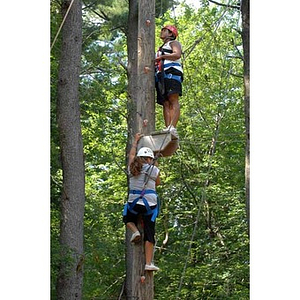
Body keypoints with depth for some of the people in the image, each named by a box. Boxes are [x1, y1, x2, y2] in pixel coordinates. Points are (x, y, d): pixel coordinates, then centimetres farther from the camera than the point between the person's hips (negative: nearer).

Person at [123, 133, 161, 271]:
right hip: (150, 205, -2)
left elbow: (132, 154, 24)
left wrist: (135, 141, 38)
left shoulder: (132, 168, 5)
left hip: (134, 204, 2)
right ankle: (148, 263, -1)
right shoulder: (154, 170, -3)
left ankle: (135, 231, 5)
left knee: (127, 218, 35)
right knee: (149, 234, 2)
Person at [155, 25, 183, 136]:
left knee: (173, 101, -20)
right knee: (165, 103, -6)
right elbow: (157, 63, 32)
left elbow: (177, 55, -8)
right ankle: (167, 128, -18)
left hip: (171, 74, -8)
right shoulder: (161, 49, 38)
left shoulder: (174, 43, 13)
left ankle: (172, 128, -34)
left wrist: (160, 57, -8)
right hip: (161, 77, 8)